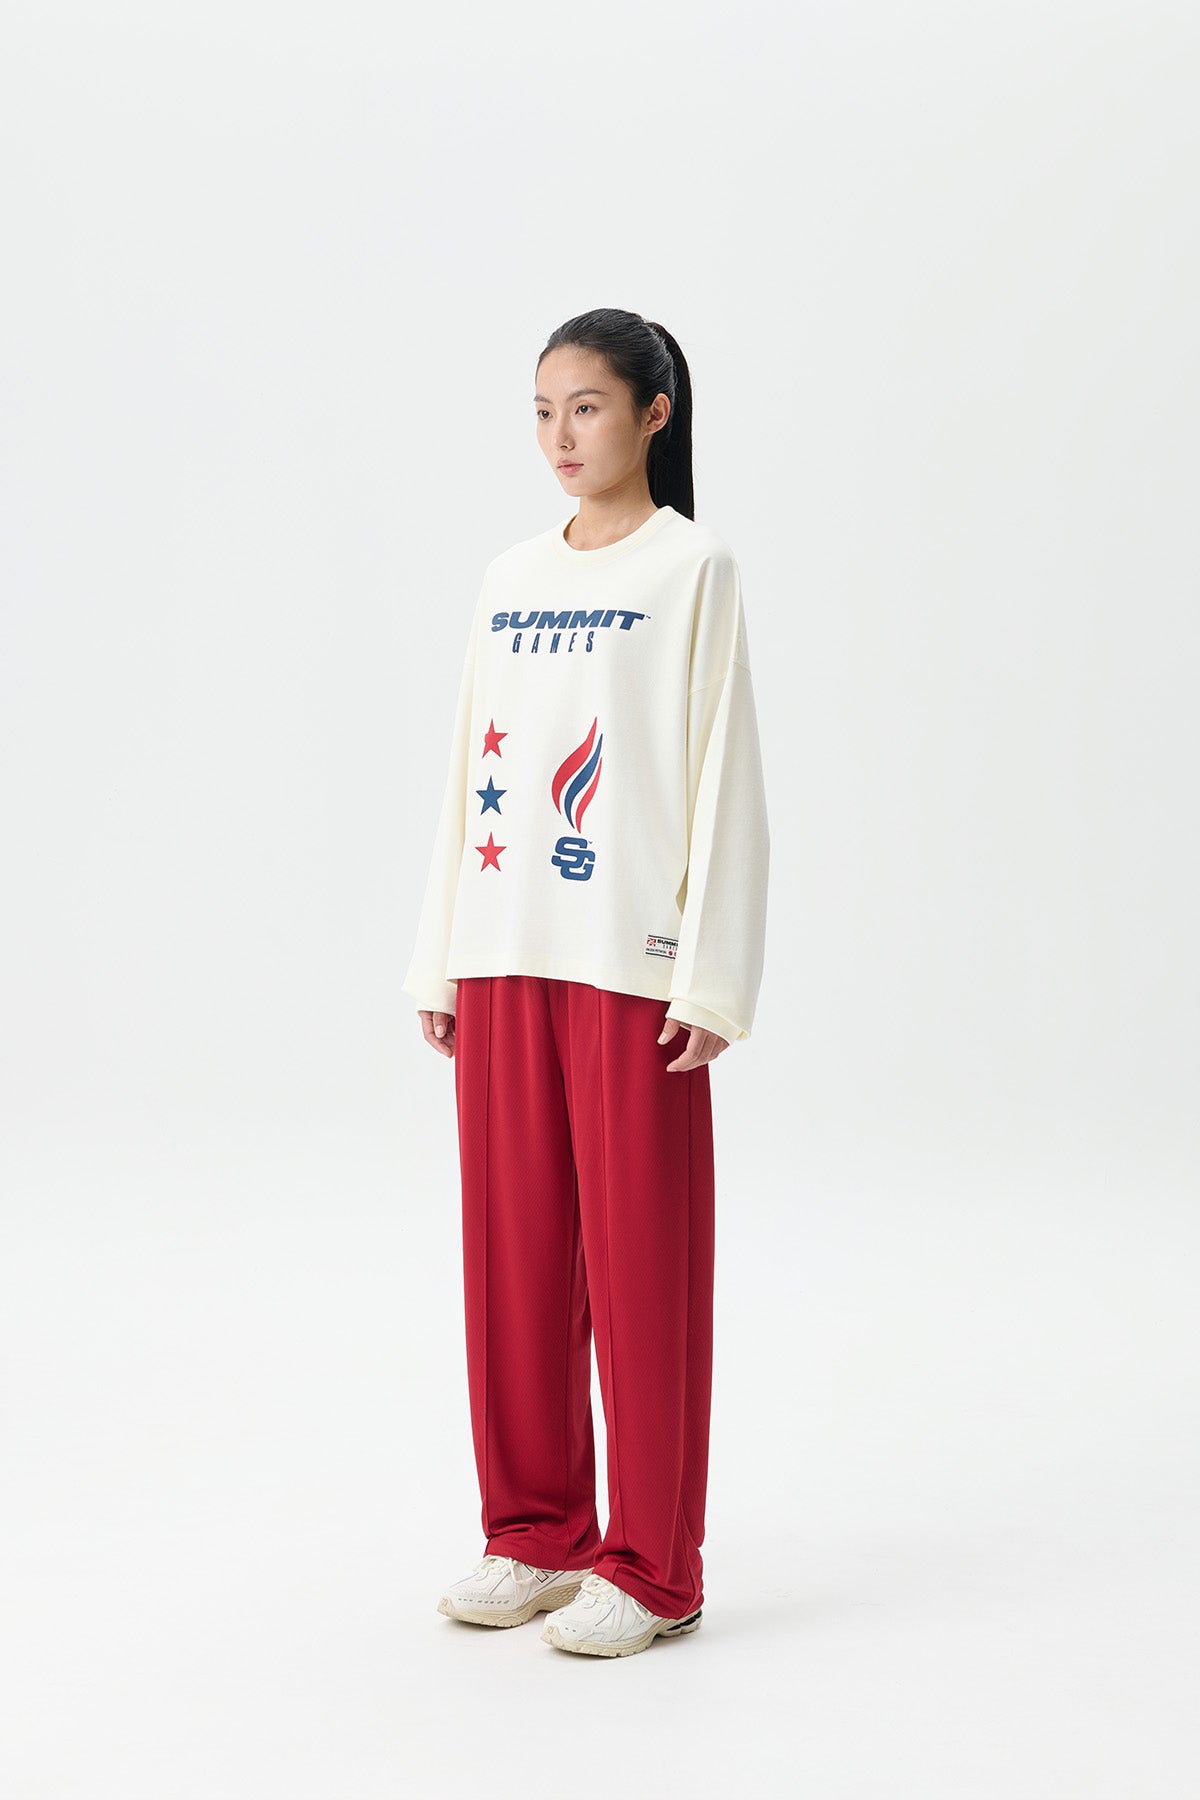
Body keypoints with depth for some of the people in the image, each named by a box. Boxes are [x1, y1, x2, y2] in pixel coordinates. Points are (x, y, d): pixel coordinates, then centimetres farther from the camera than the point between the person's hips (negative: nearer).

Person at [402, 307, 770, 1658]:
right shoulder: (509, 579, 14)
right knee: (513, 1253, 9)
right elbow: (468, 775, 15)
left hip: (631, 966, -5)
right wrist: (439, 962, 11)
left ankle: (649, 1570, 11)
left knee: (641, 1262, 0)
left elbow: (723, 781, -6)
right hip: (503, 959, 5)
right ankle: (536, 1535, 24)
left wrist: (711, 979, -11)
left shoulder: (693, 569, -1)